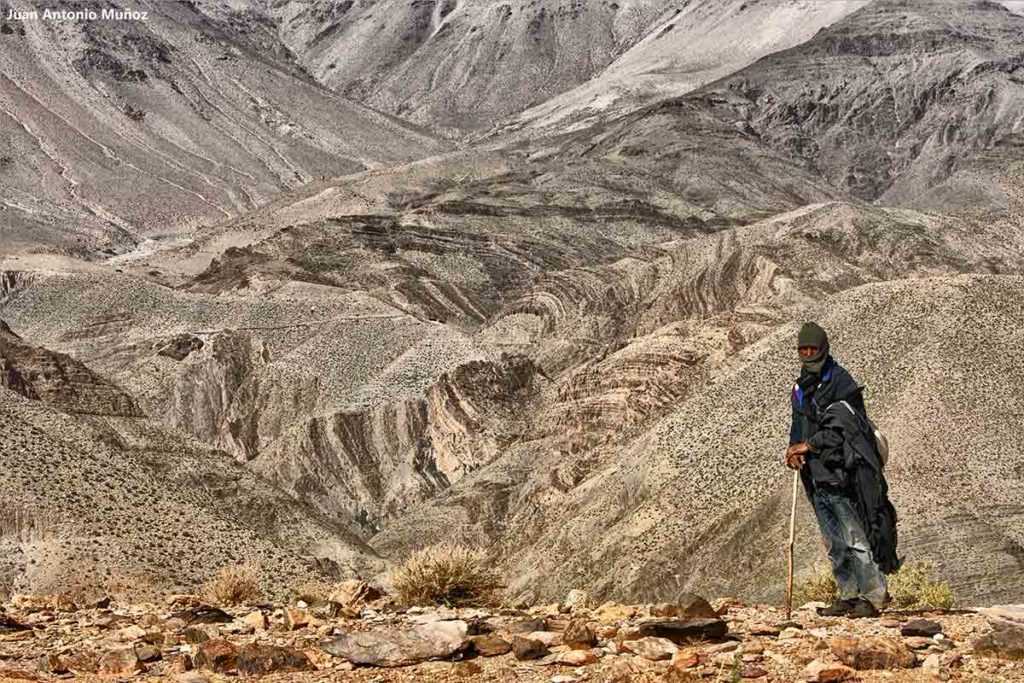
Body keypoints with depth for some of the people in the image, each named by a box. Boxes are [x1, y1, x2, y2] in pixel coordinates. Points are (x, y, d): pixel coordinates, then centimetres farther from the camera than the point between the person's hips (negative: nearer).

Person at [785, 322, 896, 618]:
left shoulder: (840, 381, -8)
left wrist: (809, 445, -17)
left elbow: (845, 426, -17)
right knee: (834, 543, 10)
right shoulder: (801, 387, 17)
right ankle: (847, 595, 17)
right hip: (815, 473, 8)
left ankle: (874, 596, -6)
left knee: (854, 536, -10)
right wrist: (794, 449, -1)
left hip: (840, 470, -8)